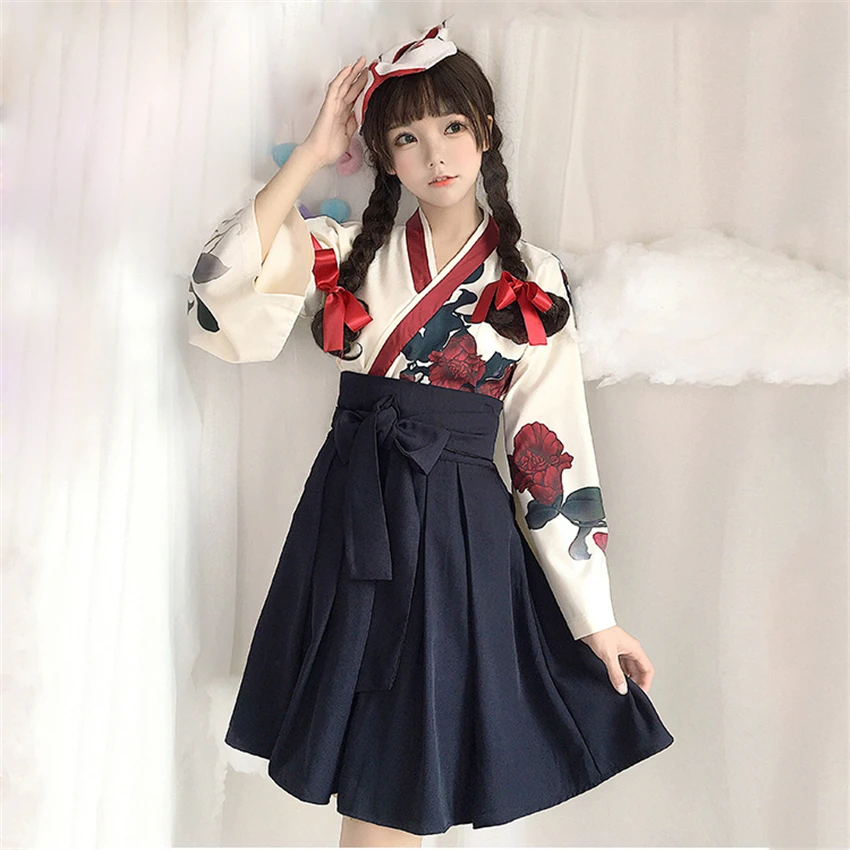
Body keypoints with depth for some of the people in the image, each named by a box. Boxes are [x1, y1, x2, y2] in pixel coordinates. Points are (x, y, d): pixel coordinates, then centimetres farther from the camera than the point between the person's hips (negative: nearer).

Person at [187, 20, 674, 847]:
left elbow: (553, 453, 2)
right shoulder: (349, 253, 7)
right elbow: (221, 289, -10)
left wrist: (595, 617, 1)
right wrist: (310, 155, -7)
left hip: (461, 533, -1)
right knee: (359, 771, 9)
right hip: (351, 521, 2)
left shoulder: (533, 281, 3)